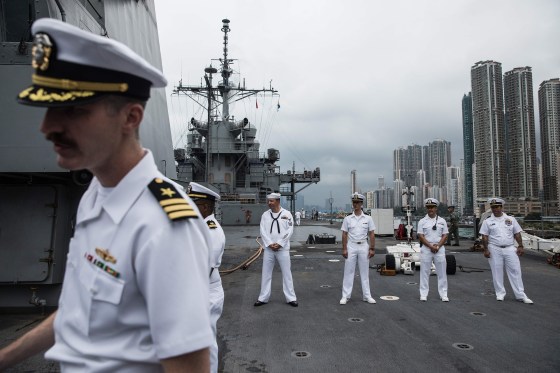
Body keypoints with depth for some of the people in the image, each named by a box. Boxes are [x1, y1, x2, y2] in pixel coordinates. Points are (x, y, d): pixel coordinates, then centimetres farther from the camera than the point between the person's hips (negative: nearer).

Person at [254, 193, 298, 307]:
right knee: (266, 273, 8)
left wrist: (279, 244, -13)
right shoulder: (265, 215, 5)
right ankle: (263, 298, 19)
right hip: (268, 249, 2)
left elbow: (289, 231, -8)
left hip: (282, 248, -2)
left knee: (286, 273, 4)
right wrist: (270, 244, -12)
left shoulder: (287, 214, -2)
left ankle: (291, 298, 15)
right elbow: (263, 231, 0)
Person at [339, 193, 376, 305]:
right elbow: (344, 234, 0)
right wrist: (344, 249, -5)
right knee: (348, 271, 2)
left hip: (363, 246, 1)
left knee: (365, 272, 8)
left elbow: (372, 234, 2)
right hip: (351, 246, 0)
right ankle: (346, 296, 8)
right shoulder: (347, 219, 1)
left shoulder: (368, 218, 2)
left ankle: (367, 296, 17)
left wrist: (372, 248, -3)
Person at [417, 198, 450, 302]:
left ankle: (443, 294, 13)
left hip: (440, 249, 2)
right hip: (426, 249, -1)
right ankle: (423, 294, 8)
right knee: (425, 272, 2)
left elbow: (445, 236, 4)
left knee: (442, 272, 4)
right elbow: (421, 236, -4)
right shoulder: (422, 221, 2)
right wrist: (431, 246, -13)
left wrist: (438, 246, -11)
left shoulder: (442, 221, 7)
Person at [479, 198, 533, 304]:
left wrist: (520, 246, 1)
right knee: (497, 272, 3)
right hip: (495, 249, -1)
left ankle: (520, 295, 8)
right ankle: (500, 293, 15)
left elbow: (517, 233, 9)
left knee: (515, 271, 2)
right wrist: (486, 249, -6)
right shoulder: (487, 221, 3)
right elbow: (484, 237, 0)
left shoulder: (511, 219, 8)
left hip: (510, 248, 1)